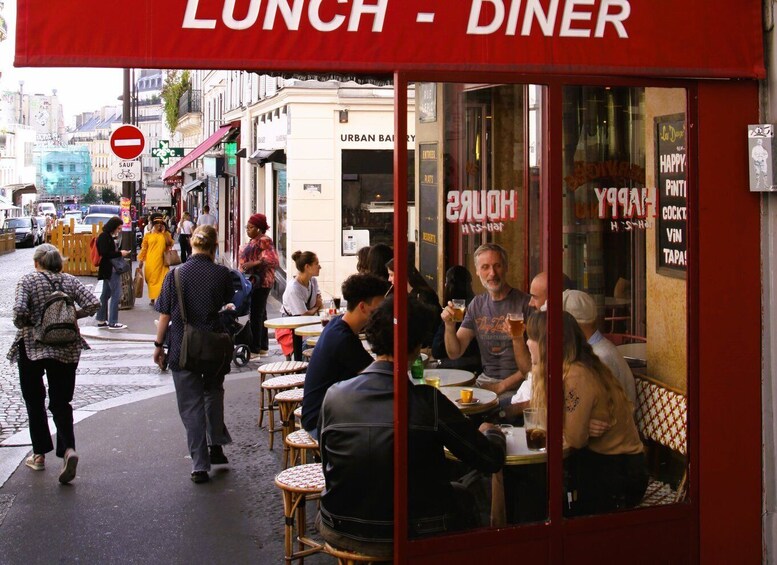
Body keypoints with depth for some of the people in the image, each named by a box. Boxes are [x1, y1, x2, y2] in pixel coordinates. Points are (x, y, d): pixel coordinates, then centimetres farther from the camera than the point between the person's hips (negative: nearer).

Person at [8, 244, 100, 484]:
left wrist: (23, 326, 0)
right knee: (61, 402, 7)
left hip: (32, 347, -2)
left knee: (34, 401, 14)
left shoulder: (27, 281, -7)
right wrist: (71, 316, 6)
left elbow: (19, 311, -20)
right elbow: (93, 304, -7)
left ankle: (39, 454, 20)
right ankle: (68, 449, -15)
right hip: (66, 349, 2)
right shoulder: (70, 280, 2)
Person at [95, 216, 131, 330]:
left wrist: (121, 252, 3)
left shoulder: (109, 236, 13)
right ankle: (113, 322, -4)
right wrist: (120, 253, -15)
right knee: (116, 295, -8)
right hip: (110, 269, -10)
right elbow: (105, 253, -21)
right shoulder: (104, 237, -14)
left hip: (109, 269, 10)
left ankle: (101, 320, 22)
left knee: (106, 294, 15)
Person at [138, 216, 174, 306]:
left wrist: (164, 232, -8)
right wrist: (141, 260, 3)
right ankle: (152, 298, 14)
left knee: (163, 279, -4)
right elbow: (144, 248, 6)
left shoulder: (166, 234, 7)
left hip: (162, 261, 1)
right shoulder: (148, 235, 3)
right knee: (152, 279, 4)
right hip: (151, 262, 0)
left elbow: (170, 245, -6)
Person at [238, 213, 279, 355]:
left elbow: (273, 260, -24)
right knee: (260, 313, 14)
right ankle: (263, 346, 20)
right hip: (252, 281, 10)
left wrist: (254, 263, -28)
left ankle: (255, 348, -6)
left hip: (259, 282, -10)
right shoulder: (253, 240, 16)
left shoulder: (264, 241, -14)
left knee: (256, 314, -8)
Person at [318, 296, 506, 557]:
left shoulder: (334, 395, -10)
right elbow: (492, 460, -11)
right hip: (409, 538, -4)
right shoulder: (428, 402, -21)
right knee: (463, 497, 27)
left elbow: (329, 467, 4)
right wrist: (491, 432, 12)